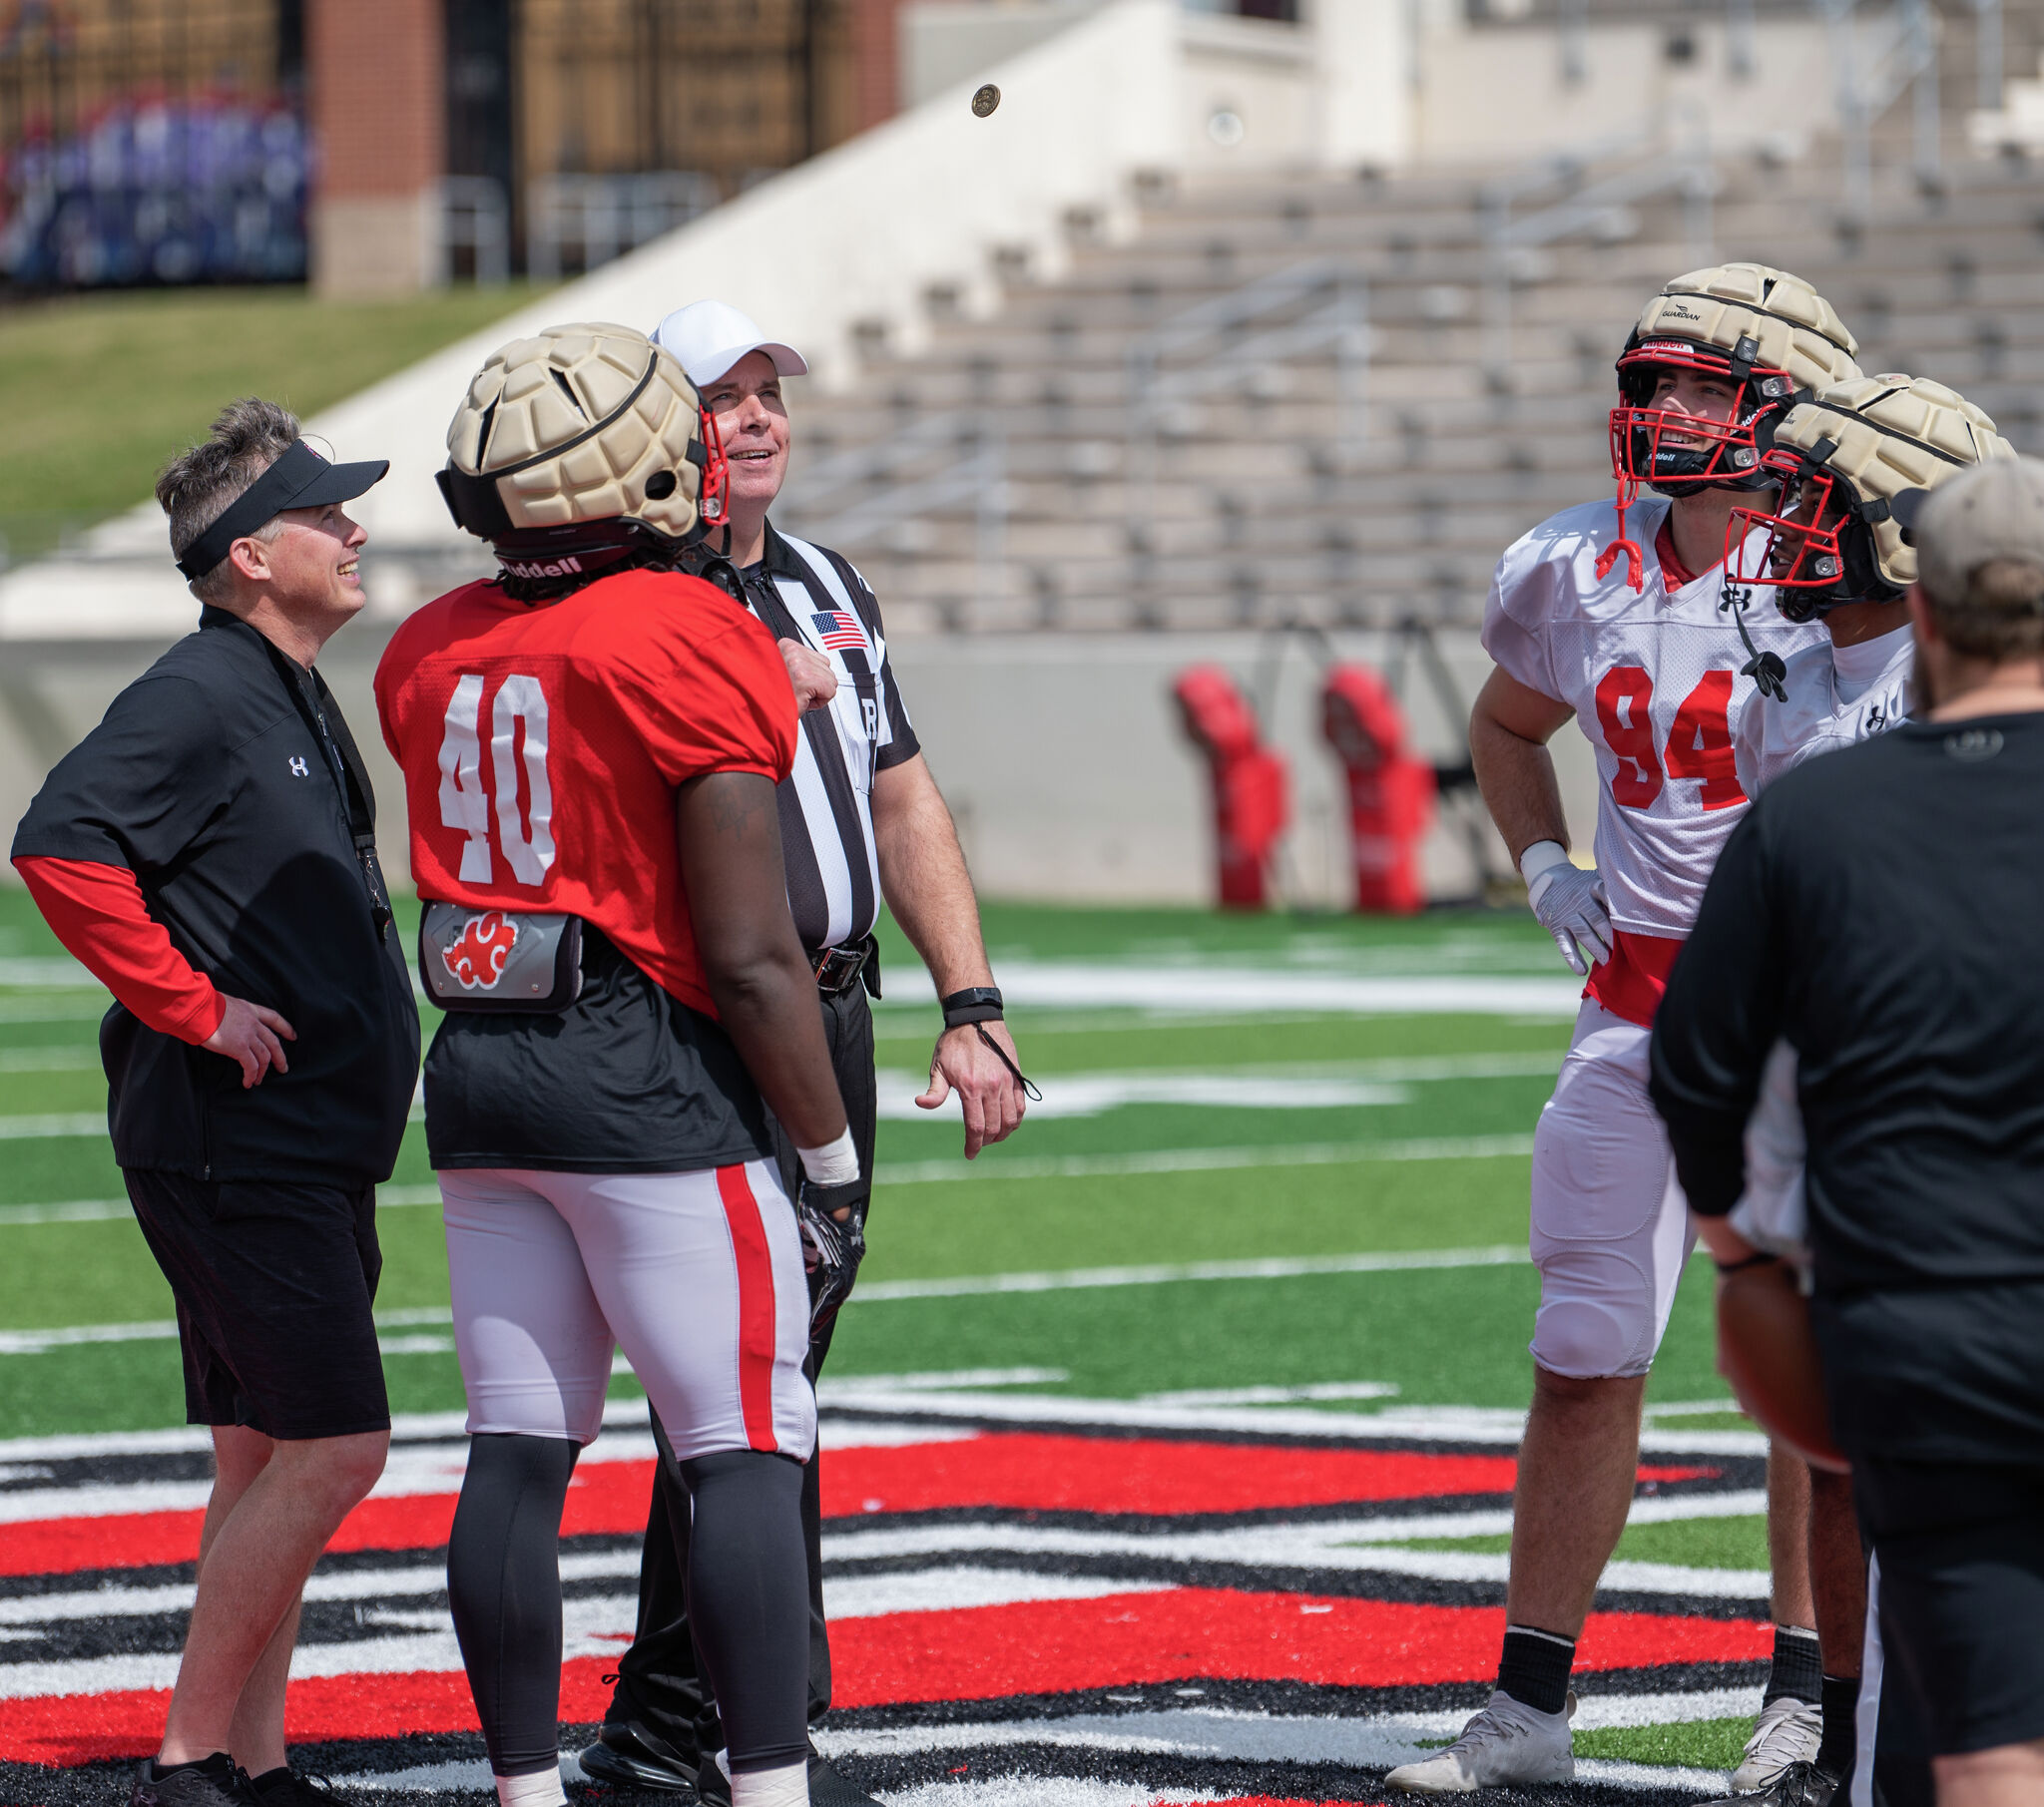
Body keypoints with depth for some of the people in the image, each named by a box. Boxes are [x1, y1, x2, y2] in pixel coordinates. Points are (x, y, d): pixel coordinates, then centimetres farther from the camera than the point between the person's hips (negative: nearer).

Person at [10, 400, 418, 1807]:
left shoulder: (298, 700, 16)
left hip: (313, 1148, 10)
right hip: (235, 1146, -10)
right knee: (335, 1447, -11)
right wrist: (191, 1006, -22)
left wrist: (365, 1028, 17)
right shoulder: (198, 699, -15)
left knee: (266, 1454, 10)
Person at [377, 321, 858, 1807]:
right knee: (749, 1449, -2)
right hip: (651, 1074, -7)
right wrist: (830, 1144, -4)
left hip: (477, 1072, 7)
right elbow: (752, 957, -14)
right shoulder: (692, 645, -14)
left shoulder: (434, 655, 7)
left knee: (521, 1448, 9)